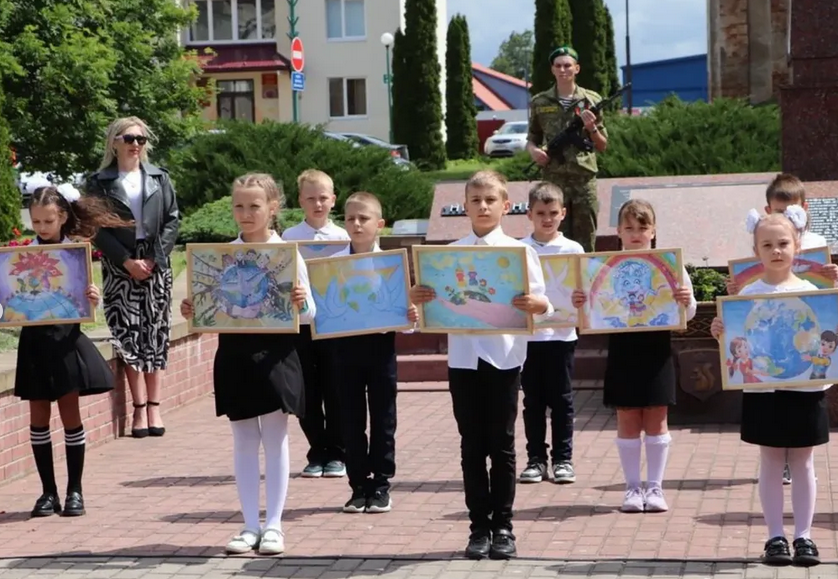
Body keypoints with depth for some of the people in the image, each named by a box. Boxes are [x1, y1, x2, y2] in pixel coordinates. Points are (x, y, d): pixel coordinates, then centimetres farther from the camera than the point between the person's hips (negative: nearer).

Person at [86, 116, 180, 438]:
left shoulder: (159, 179, 9)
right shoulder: (100, 183, 3)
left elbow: (173, 219, 5)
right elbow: (97, 229, -2)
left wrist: (155, 258, -7)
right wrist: (127, 261, -11)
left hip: (156, 264, 2)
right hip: (119, 267, -1)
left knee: (155, 333, 0)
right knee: (127, 333, -5)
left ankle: (153, 406, 3)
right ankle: (140, 407, -3)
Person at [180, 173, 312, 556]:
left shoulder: (287, 252, -3)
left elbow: (309, 312, -2)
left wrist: (301, 304, -23)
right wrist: (192, 312, -10)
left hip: (275, 352, -3)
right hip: (235, 352, 3)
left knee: (275, 440, 4)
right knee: (244, 442, 8)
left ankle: (273, 525, 11)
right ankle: (250, 525, 14)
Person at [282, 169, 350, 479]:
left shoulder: (342, 237, 3)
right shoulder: (289, 237, 3)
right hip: (301, 321, 1)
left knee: (334, 390, 4)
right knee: (307, 391, 6)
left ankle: (336, 454, 15)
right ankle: (317, 453, 17)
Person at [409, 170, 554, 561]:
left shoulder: (520, 251, 1)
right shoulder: (449, 253, 5)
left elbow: (542, 305, -2)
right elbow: (435, 302, 6)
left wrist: (535, 305, -24)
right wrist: (416, 299, -15)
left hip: (504, 356, -2)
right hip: (463, 356, 2)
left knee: (501, 444, 5)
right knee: (472, 445, 6)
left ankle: (502, 527, 12)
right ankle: (479, 526, 13)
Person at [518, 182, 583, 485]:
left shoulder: (573, 250, 2)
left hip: (561, 334, -1)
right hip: (528, 334, 1)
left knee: (561, 400, 5)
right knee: (533, 400, 7)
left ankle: (563, 458, 13)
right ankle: (536, 458, 15)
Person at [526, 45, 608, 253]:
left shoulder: (591, 101, 6)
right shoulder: (540, 102, 7)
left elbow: (602, 146, 10)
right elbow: (531, 139, 16)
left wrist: (592, 127, -9)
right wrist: (533, 150, -6)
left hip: (585, 181, 0)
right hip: (553, 181, 0)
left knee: (586, 245, 2)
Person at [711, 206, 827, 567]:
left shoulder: (811, 291, 0)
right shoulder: (748, 294, -1)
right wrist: (721, 334, -18)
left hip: (805, 388, 1)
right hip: (763, 390, 0)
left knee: (802, 463, 7)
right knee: (771, 463, 6)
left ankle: (804, 536, 15)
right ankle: (775, 537, 13)